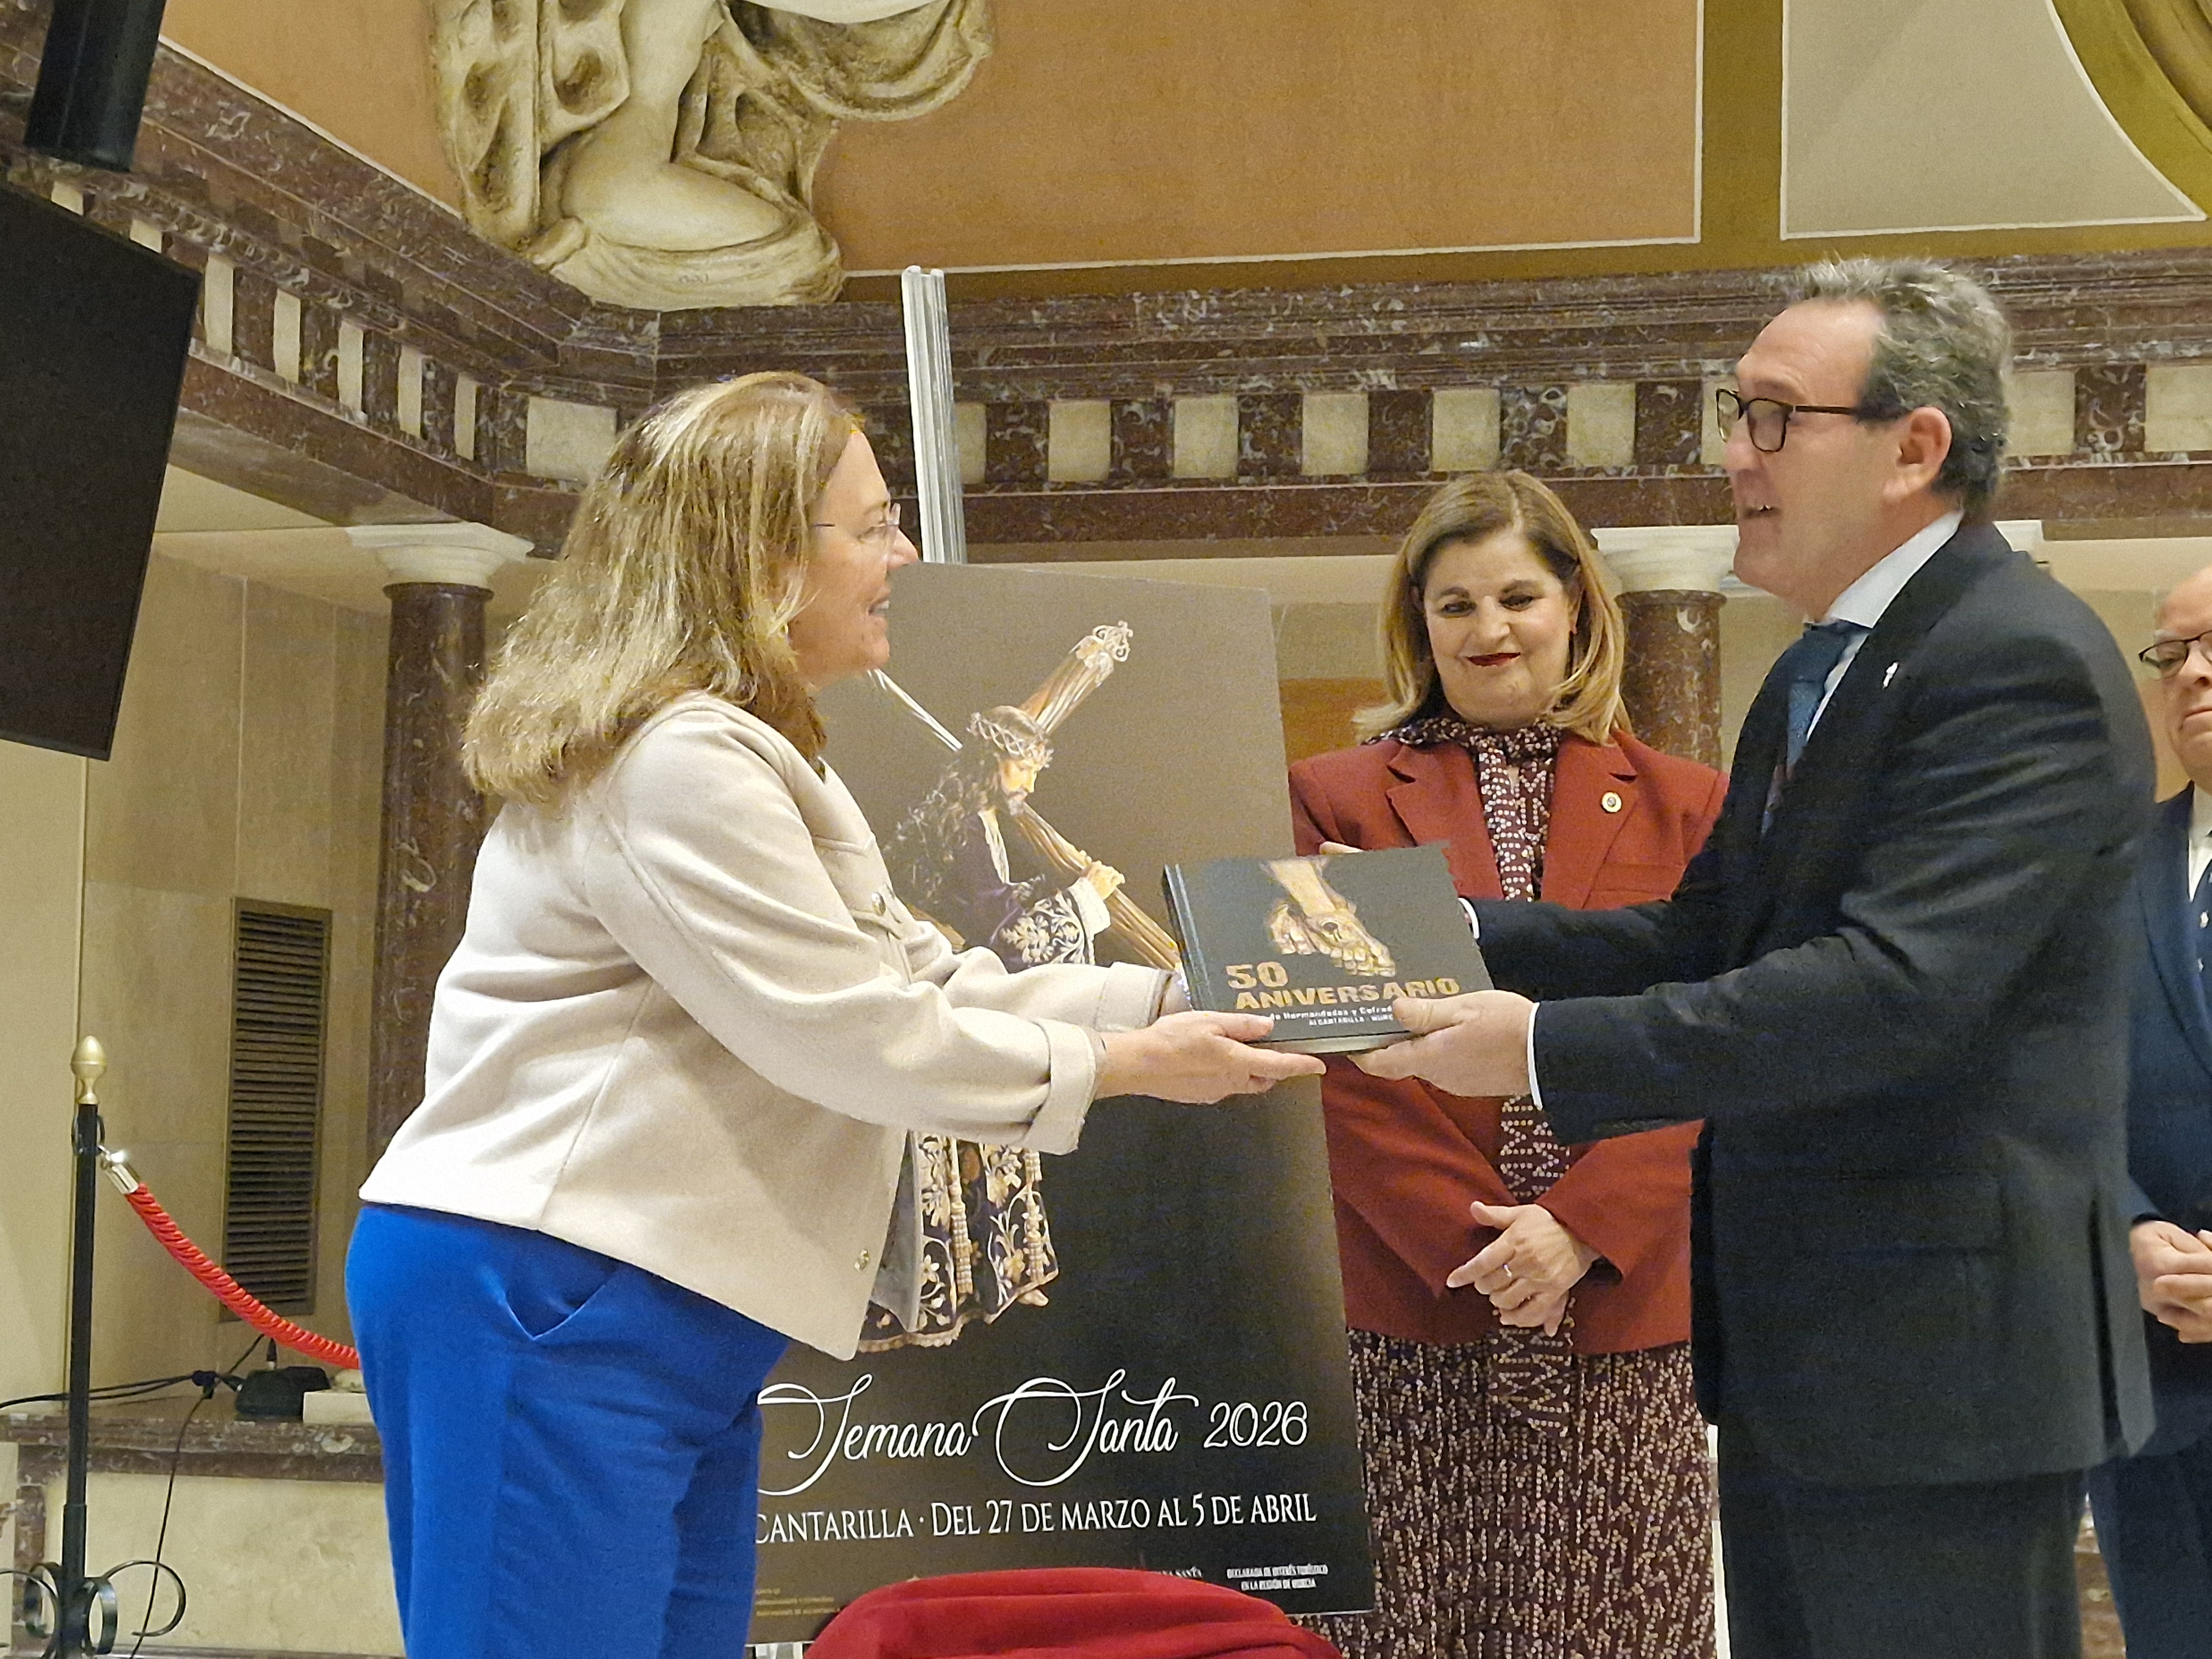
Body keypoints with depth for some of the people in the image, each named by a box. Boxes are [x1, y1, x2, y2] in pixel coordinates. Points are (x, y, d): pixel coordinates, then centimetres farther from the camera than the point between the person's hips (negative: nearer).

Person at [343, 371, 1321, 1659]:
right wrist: (1122, 1066, -7)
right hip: (547, 1298, -11)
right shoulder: (677, 761, -15)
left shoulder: (742, 756, 22)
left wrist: (1183, 1002, 11)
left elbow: (924, 976, 19)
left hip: (667, 1316, 11)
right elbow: (851, 1034, -17)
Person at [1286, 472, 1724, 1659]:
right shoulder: (1335, 800, 8)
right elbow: (1332, 1054, 1)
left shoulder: (1683, 807, 10)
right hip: (1406, 1314, -1)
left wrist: (1580, 1230, -12)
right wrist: (1470, 1239, -9)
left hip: (1621, 1308, 1)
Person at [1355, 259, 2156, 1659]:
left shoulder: (2022, 663, -17)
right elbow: (1707, 938, 16)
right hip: (1795, 1340, 10)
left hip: (1939, 1359, -10)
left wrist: (1548, 1047, -25)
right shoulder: (1823, 673, 16)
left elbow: (1894, 988, -27)